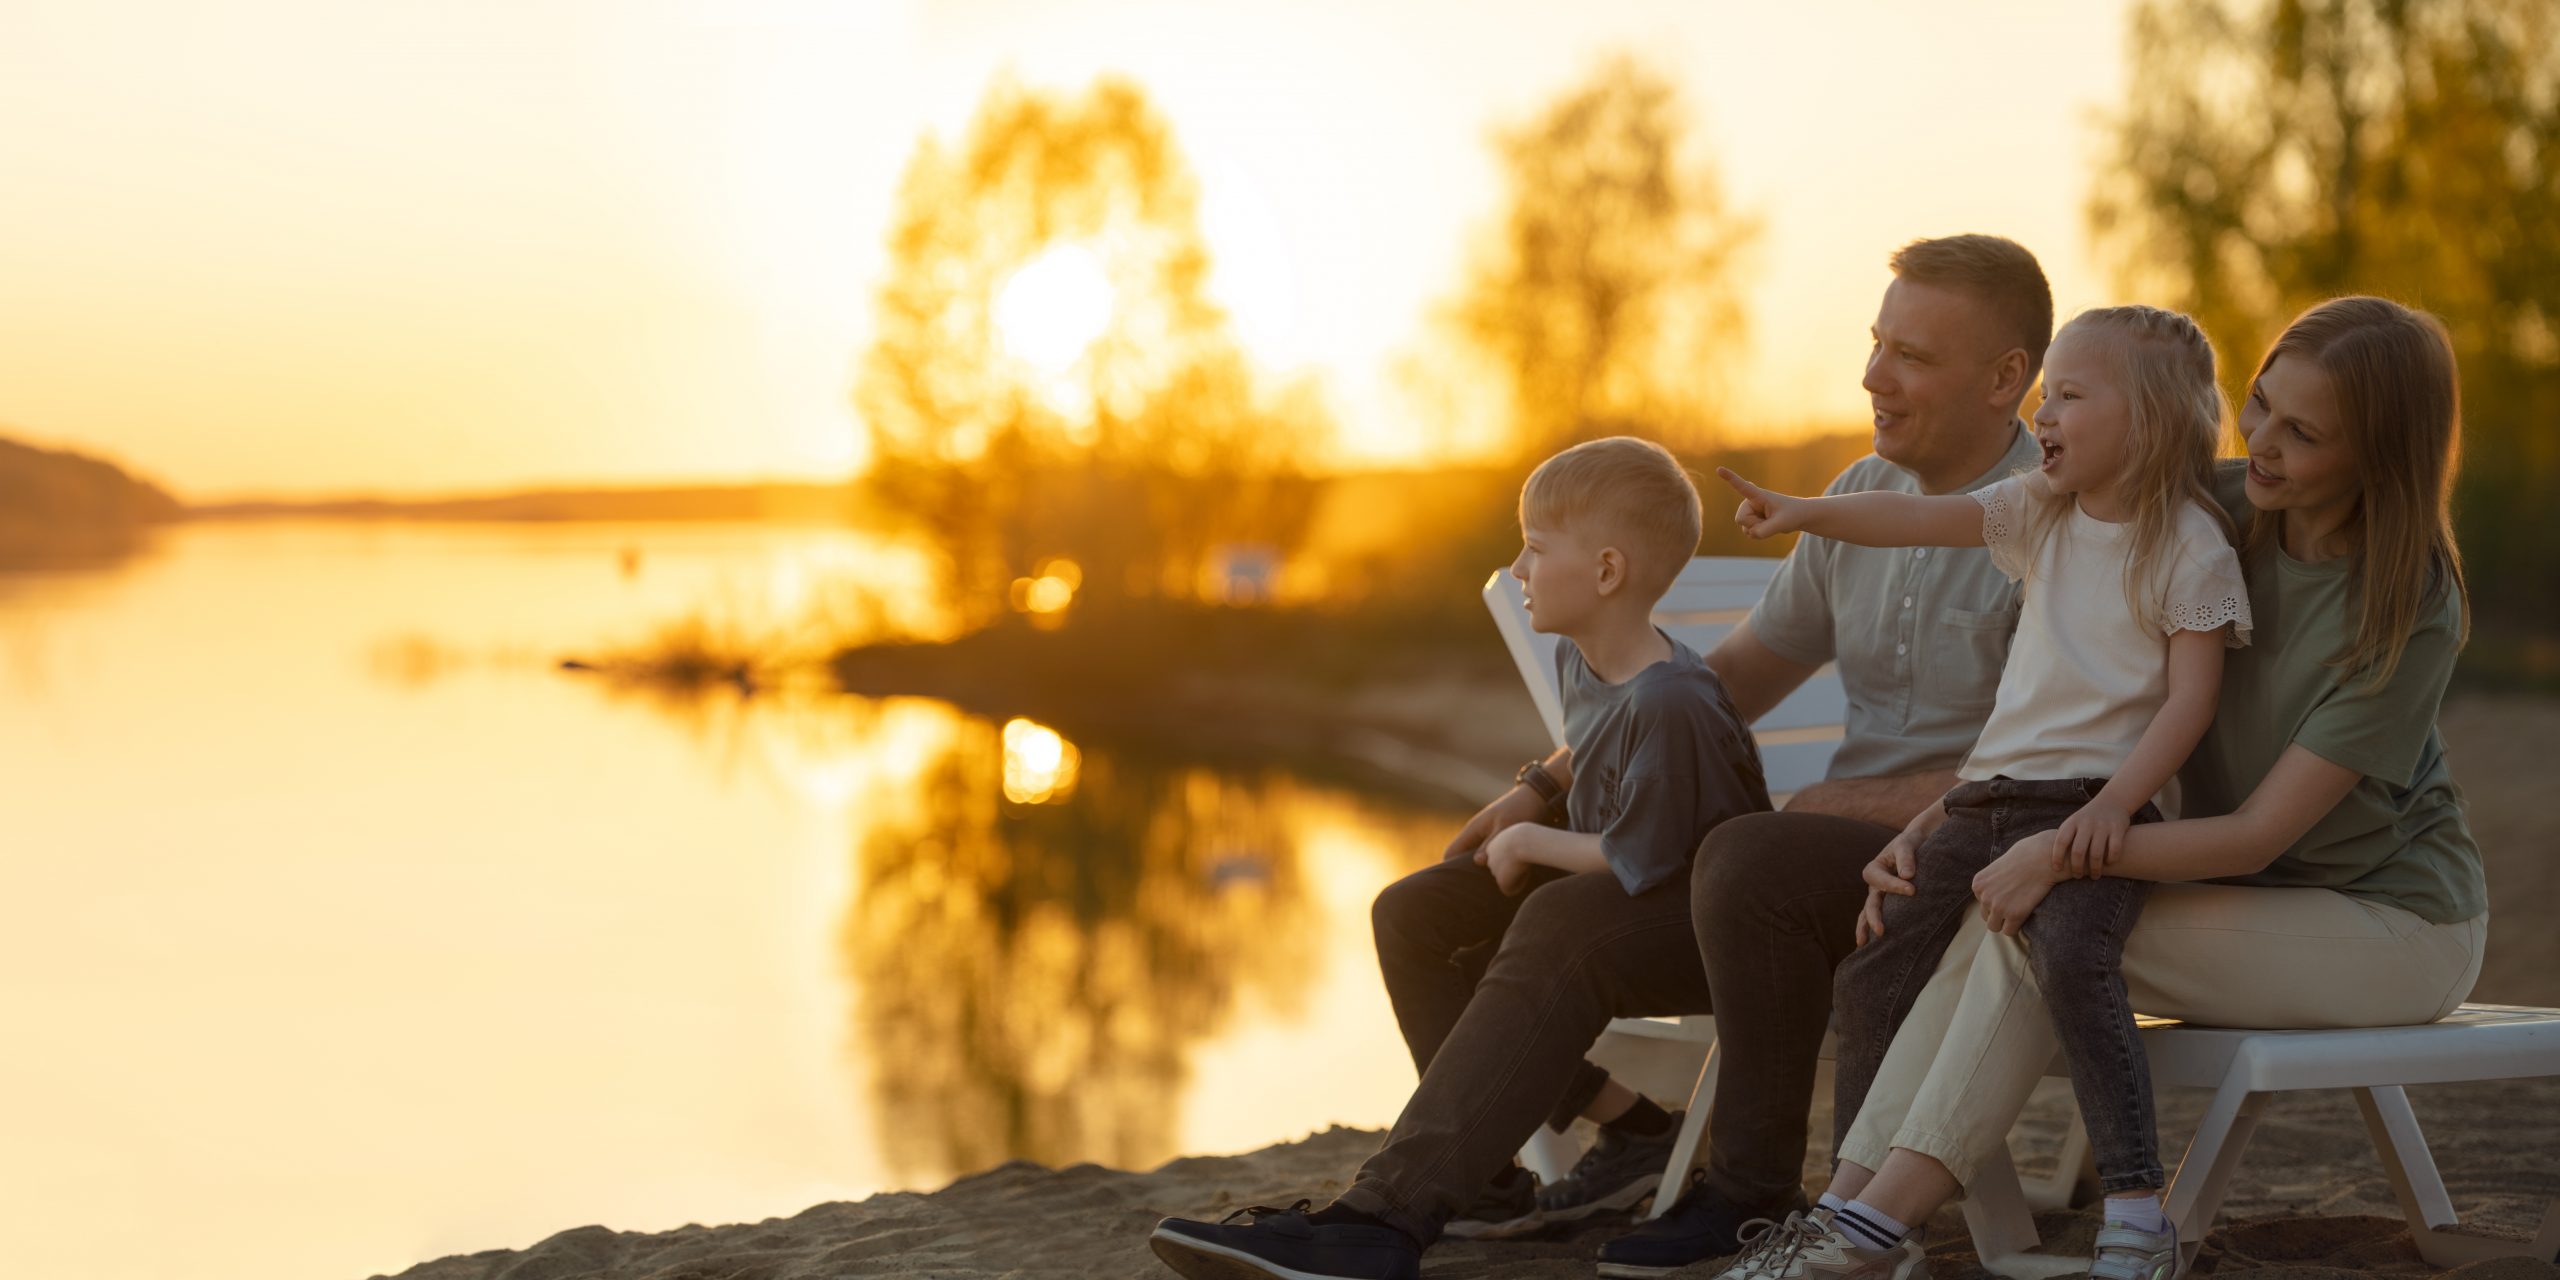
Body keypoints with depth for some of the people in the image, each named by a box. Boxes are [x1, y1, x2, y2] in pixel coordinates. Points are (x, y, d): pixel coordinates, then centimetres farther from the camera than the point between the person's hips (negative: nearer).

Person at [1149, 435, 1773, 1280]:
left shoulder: (1669, 705, -27)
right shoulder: (1578, 660, 4)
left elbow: (1638, 858, -24)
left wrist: (1529, 842, -10)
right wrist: (1525, 808, 7)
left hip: (1700, 921, -11)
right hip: (1610, 887, 11)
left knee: (1556, 929, -39)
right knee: (1414, 912, 0)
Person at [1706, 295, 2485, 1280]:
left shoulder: (2407, 612, -22)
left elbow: (2258, 833, -23)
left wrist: (2064, 850, -32)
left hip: (2394, 925, -6)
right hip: (2250, 898, 6)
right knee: (1991, 918, -20)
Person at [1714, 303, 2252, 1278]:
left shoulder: (2189, 544, -5)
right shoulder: (2043, 511, 14)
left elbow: (2191, 697, -10)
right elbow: (1929, 520, 5)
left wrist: (2115, 802, -21)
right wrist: (1806, 514, -7)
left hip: (2097, 801, -7)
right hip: (1992, 790, 7)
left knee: (2070, 956, -34)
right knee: (1873, 968, 4)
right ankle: (1861, 1200, 15)